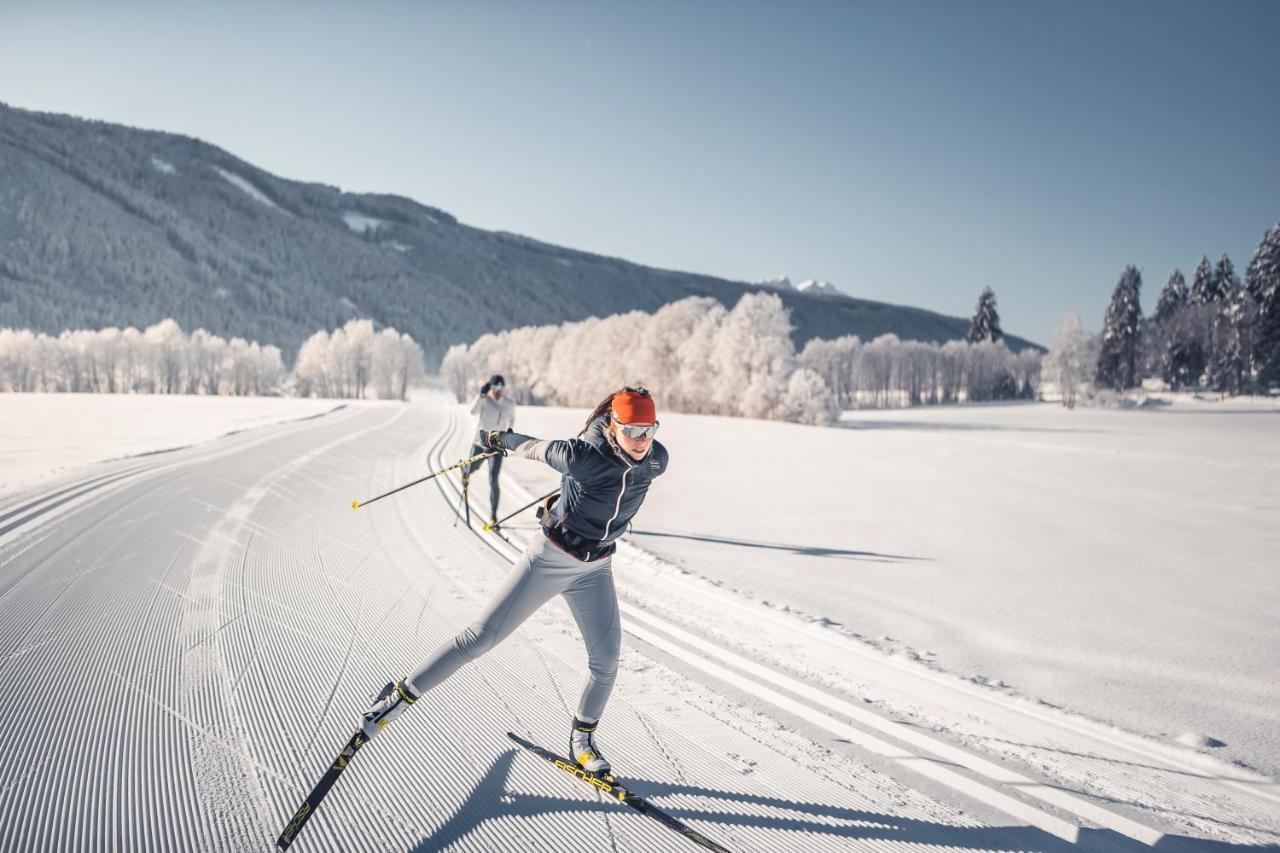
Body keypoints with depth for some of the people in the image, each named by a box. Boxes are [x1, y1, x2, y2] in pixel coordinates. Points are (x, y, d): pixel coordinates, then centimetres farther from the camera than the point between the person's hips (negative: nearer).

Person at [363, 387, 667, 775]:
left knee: (606, 660, 5)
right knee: (482, 636, -3)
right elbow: (541, 449, -11)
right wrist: (502, 439, 8)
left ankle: (582, 739, 29)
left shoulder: (657, 461, -13)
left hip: (595, 569, 5)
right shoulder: (583, 456, -29)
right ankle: (402, 694, 14)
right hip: (550, 558, -5)